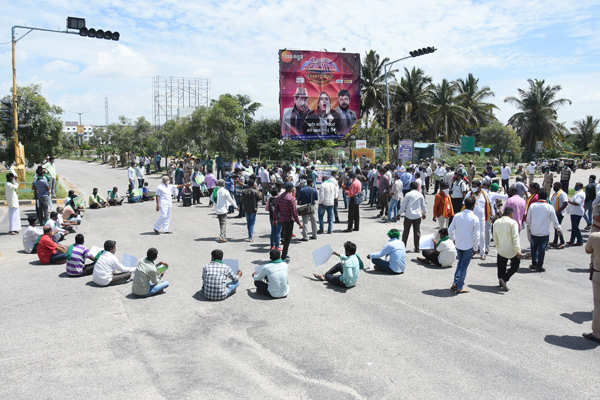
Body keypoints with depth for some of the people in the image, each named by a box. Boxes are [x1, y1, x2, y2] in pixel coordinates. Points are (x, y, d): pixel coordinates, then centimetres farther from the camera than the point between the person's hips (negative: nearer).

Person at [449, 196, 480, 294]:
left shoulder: (457, 216, -3)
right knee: (464, 266, 7)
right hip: (469, 246, -3)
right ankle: (459, 287, 11)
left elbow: (450, 230, 1)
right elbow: (476, 235, -11)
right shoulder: (475, 218, -14)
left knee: (460, 263, 22)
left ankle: (455, 283, 15)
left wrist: (454, 239, 18)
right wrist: (475, 248, -1)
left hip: (458, 245, 3)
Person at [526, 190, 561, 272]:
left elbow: (528, 219, 4)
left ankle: (534, 264, 23)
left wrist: (529, 227, 22)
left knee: (534, 248, 16)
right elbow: (554, 220, 1)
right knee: (542, 250, 5)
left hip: (533, 232, 2)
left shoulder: (532, 206, -3)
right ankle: (539, 266, 8)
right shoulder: (549, 207, -8)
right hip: (544, 233, -2)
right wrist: (558, 228, 19)